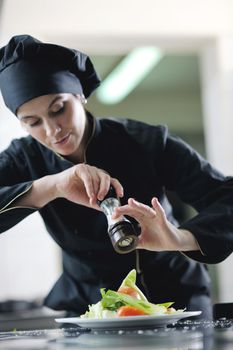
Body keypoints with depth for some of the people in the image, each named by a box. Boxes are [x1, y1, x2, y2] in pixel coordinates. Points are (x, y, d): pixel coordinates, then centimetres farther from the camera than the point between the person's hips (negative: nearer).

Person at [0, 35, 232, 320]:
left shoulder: (148, 144, -15)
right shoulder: (25, 159, -9)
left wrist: (182, 238, -39)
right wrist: (49, 187, -35)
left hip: (175, 299, -2)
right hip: (89, 310, 3)